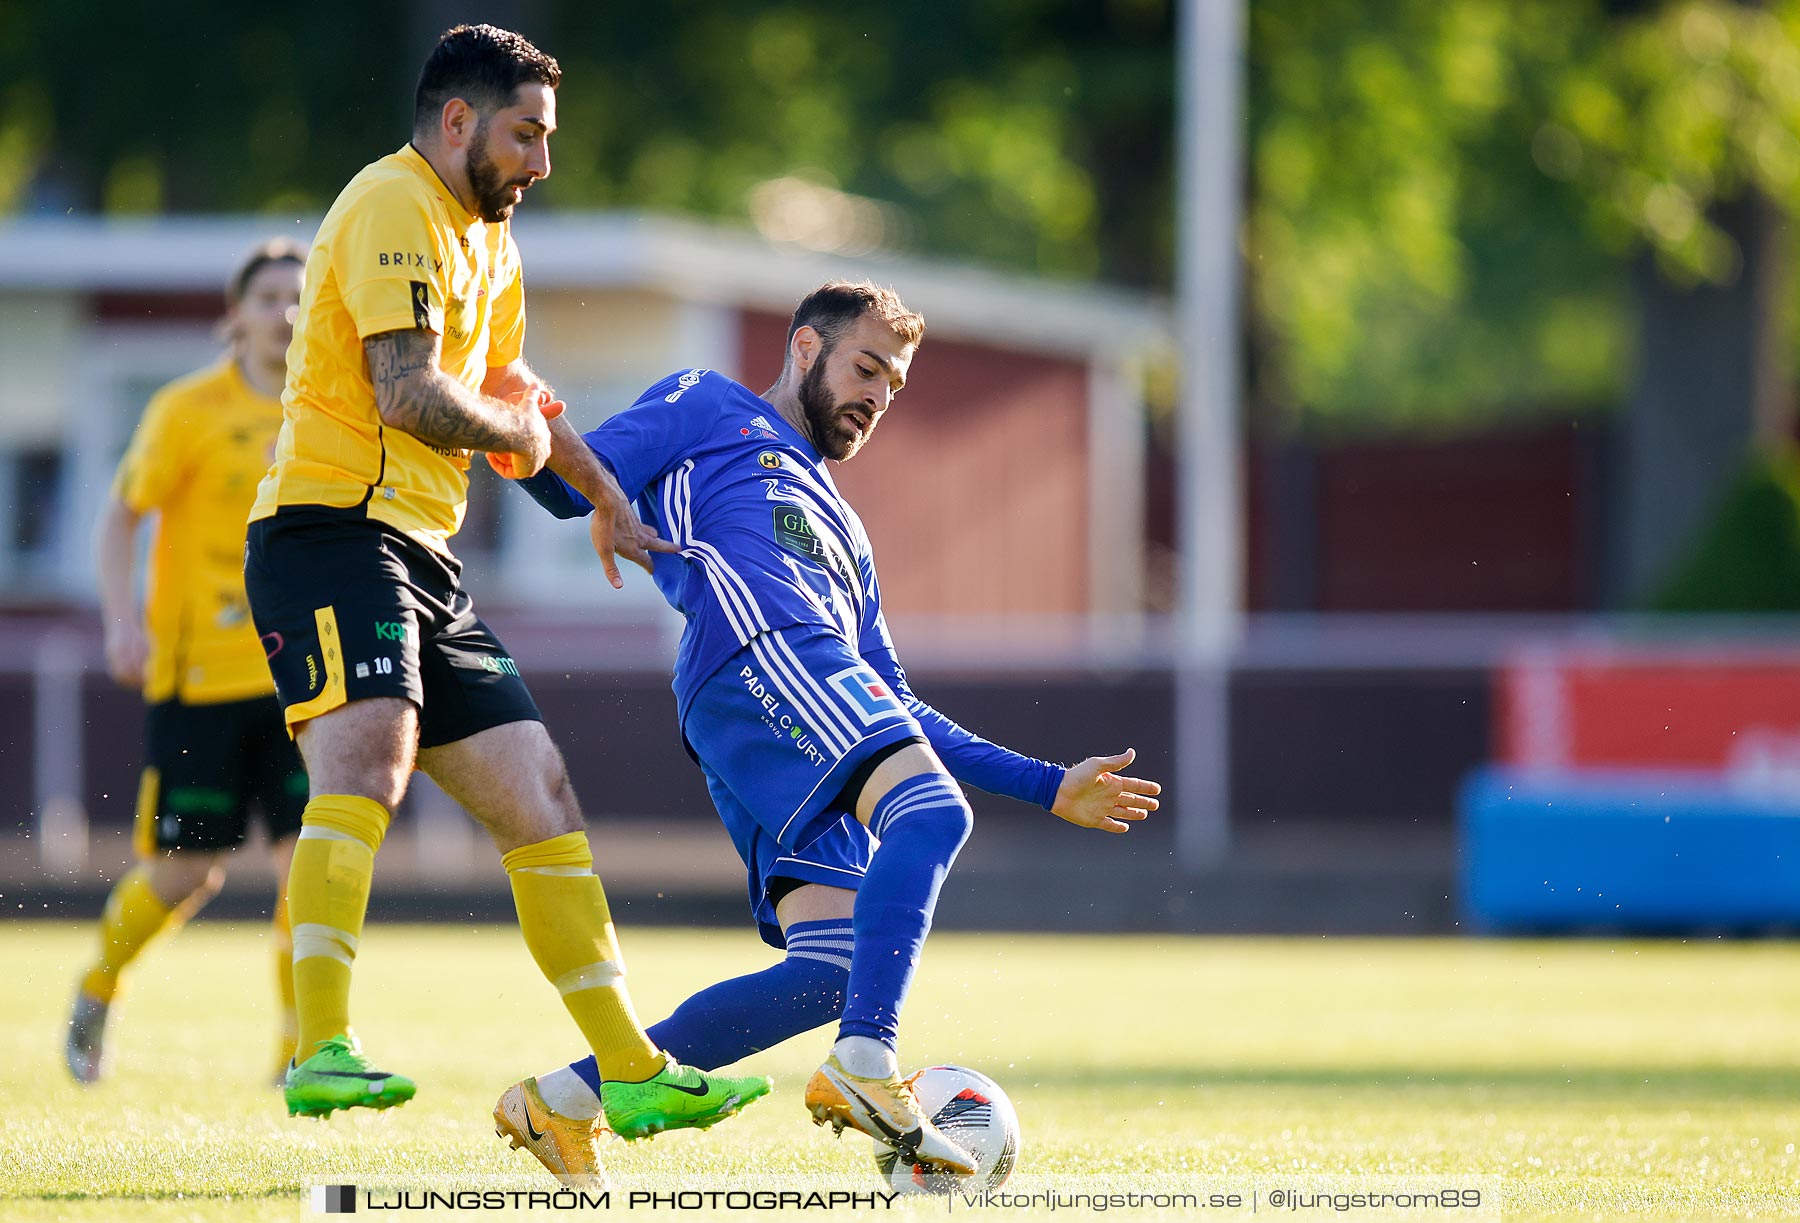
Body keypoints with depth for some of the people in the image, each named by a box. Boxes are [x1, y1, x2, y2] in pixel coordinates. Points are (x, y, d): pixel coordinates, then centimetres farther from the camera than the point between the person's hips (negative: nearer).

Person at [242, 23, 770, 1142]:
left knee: (541, 798, 10)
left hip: (423, 557, 10)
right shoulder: (396, 205, -9)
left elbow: (504, 384, 37)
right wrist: (519, 431, -2)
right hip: (333, 528, -10)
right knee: (370, 757, -31)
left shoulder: (489, 241, 24)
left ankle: (634, 1072, 16)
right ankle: (324, 1053, -44)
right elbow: (407, 392, -20)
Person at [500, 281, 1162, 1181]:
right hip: (761, 653, -8)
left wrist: (1049, 788, 33)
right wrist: (552, 446, -15)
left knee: (836, 969, -9)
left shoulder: (841, 530, 42)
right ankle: (864, 1066, -41)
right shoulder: (710, 411, 24)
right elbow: (571, 481, 10)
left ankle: (566, 1098, -3)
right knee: (931, 810, -30)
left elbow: (900, 715, 38)